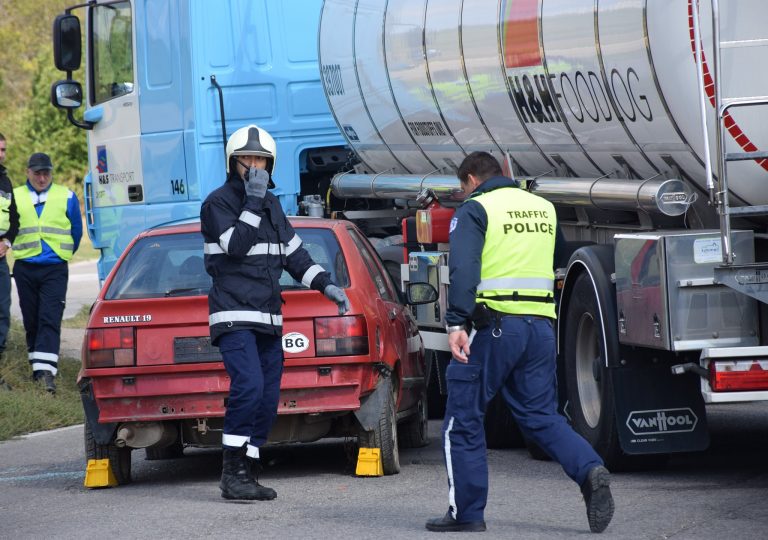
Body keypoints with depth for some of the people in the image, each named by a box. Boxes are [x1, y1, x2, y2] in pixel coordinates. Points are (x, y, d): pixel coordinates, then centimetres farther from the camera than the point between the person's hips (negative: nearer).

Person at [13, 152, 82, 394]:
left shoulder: (66, 197, 4)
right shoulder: (15, 197, 6)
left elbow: (76, 231, 16)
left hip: (55, 269, -2)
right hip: (24, 269, 2)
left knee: (50, 320, -13)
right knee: (31, 322, 8)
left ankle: (47, 372, -23)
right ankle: (38, 368, 19)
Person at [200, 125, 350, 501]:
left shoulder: (271, 206, 17)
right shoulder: (218, 202, -5)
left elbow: (293, 253, 21)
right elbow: (236, 245, -18)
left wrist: (326, 285, 10)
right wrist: (252, 202, -19)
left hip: (268, 317, 8)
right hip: (234, 316, -8)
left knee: (267, 399, 4)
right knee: (248, 386, -23)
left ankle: (246, 475, 8)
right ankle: (232, 473, -20)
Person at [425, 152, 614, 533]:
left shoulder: (473, 211, -3)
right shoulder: (543, 208, 18)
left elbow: (463, 268, -17)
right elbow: (559, 258, 29)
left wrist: (456, 323, -25)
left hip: (495, 326, -6)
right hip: (541, 326, 6)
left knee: (463, 419, 5)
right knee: (540, 416, 11)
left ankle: (466, 512, 7)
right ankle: (590, 472, -13)